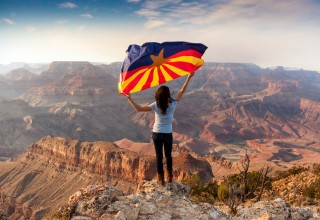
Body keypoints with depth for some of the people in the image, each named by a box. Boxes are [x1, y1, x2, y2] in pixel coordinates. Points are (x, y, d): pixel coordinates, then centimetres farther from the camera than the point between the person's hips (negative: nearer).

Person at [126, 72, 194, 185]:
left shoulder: (155, 105, -16)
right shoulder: (172, 104, -14)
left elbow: (138, 108, -16)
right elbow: (182, 91, -6)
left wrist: (129, 98, -8)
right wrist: (189, 77, -2)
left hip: (157, 134, -1)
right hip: (168, 134, 1)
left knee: (159, 156, 10)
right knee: (168, 155, 19)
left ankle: (161, 179, 16)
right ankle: (169, 176, 30)